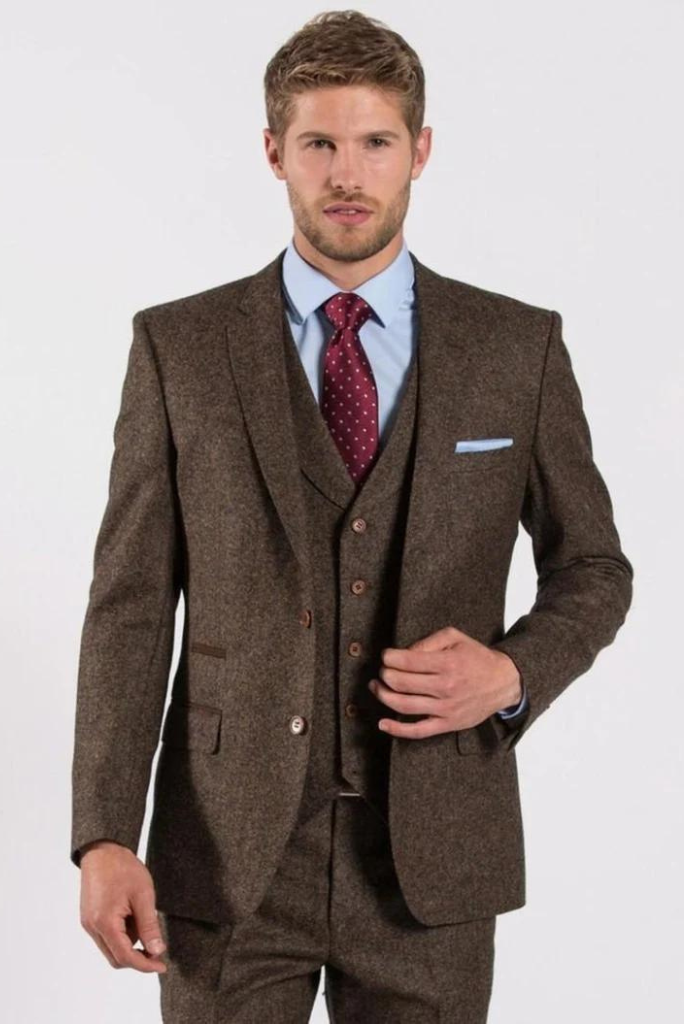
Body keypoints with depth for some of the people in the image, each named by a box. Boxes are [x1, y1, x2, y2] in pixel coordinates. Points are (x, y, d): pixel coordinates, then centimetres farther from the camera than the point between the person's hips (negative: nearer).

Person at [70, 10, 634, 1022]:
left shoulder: (520, 346, 2)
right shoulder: (178, 345, 0)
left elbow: (593, 568, 10)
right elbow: (130, 603, -1)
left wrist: (515, 673, -11)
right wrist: (105, 836, -10)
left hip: (431, 856, 1)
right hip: (229, 852, 0)